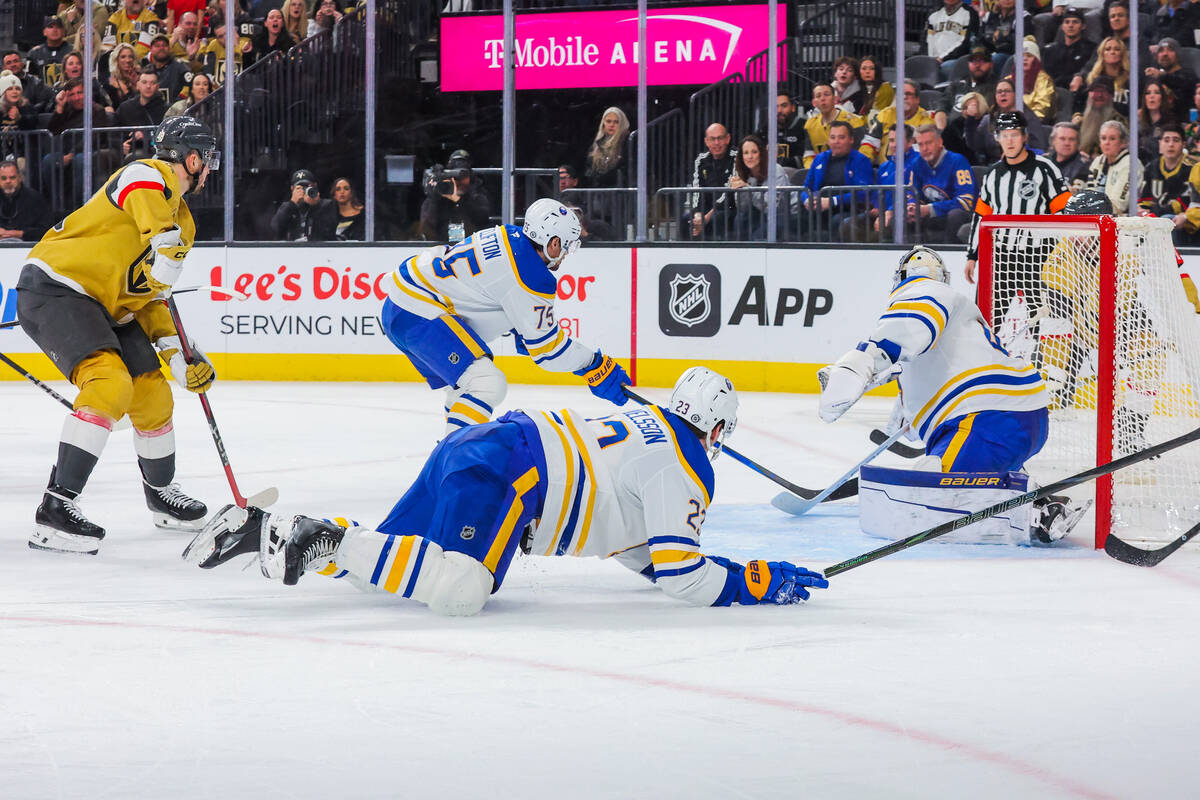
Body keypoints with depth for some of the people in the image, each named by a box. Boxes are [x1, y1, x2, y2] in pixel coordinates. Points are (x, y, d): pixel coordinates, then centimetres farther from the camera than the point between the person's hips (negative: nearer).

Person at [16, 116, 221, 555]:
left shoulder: (182, 220, 17)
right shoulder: (148, 176, -12)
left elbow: (149, 298, 18)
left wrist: (180, 357, 9)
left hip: (103, 304, 10)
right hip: (52, 288, -10)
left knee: (153, 394, 13)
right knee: (111, 383, -27)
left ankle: (162, 493, 37)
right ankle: (55, 508, -29)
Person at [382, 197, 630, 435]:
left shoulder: (509, 235, 11)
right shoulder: (532, 277, -16)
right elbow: (545, 348, -11)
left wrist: (520, 331, 33)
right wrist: (596, 366, -3)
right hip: (419, 315, -10)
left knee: (467, 382, 25)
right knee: (488, 385, -18)